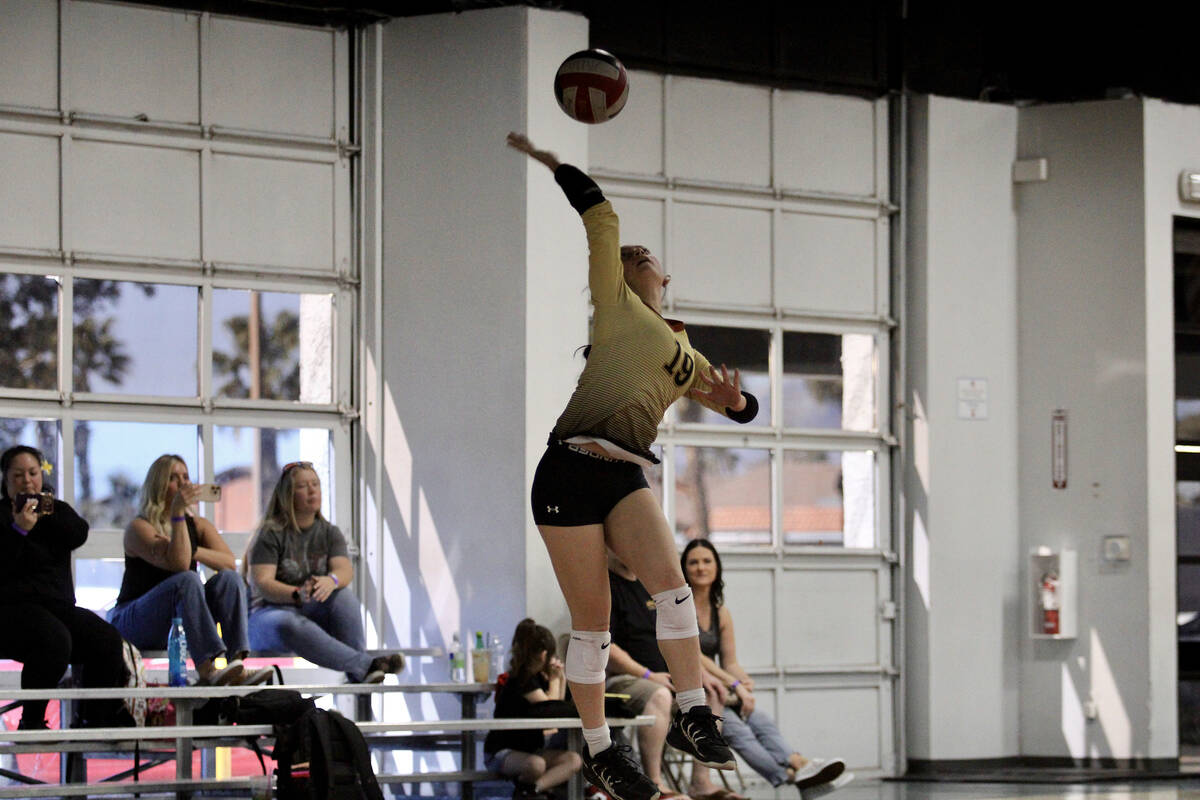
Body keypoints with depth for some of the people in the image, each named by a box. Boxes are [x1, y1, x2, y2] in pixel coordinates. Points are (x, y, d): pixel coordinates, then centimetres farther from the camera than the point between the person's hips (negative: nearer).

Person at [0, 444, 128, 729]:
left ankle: (94, 718, -13)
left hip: (58, 606, 6)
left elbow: (78, 534, -2)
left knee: (107, 639, -20)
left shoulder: (56, 510, 20)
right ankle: (30, 721, -24)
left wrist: (46, 515, -14)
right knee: (54, 640, -36)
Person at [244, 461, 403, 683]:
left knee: (343, 595, -28)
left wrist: (331, 580, -33)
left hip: (315, 613, 4)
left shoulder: (329, 533, 11)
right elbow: (262, 583, -15)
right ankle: (365, 665, -52)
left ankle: (357, 674, -40)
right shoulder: (270, 534, -3)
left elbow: (346, 570, -7)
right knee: (288, 625, -40)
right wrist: (298, 594, -35)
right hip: (271, 612, -4)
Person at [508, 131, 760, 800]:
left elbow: (739, 407, 24)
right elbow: (601, 218, 5)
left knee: (671, 583, -20)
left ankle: (693, 714, -16)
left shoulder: (681, 351, 27)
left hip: (628, 477, 5)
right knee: (592, 620, -3)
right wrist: (551, 163, 6)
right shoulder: (617, 305, 10)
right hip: (571, 468, -4)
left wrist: (734, 397, 2)